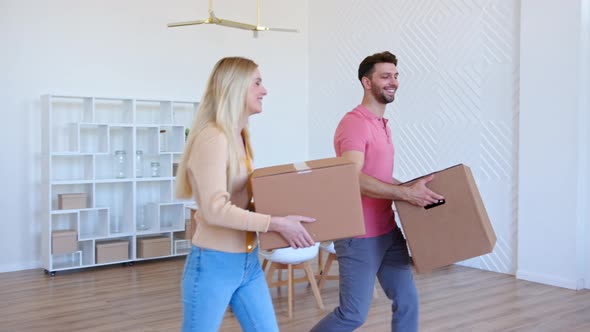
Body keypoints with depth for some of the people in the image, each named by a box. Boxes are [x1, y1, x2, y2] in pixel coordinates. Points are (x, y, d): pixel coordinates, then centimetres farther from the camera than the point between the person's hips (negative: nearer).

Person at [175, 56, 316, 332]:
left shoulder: (239, 136, 9)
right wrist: (276, 223, -23)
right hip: (214, 263, -8)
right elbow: (215, 210, -25)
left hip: (249, 261, 8)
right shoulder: (212, 137, -18)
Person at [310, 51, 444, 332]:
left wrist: (411, 188, 9)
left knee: (407, 301, 10)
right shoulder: (354, 123, -16)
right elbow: (353, 178, -29)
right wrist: (405, 193, -31)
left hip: (388, 232, 9)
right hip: (358, 236, -9)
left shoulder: (383, 124, 15)